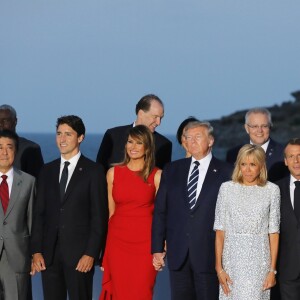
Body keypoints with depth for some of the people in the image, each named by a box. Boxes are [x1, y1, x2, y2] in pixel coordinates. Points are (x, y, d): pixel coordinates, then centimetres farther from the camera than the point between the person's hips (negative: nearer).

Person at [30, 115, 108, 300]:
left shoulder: (94, 171, -1)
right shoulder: (47, 171, 13)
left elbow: (99, 216, -5)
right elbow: (39, 213, 11)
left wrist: (91, 253, -12)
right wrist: (36, 251, 3)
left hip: (79, 254, -4)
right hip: (49, 254, 4)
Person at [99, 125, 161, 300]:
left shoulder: (157, 176, 0)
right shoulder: (113, 173, 7)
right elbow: (110, 211, 10)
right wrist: (105, 247, 7)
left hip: (145, 244, -2)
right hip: (118, 242, 2)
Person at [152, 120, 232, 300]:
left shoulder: (225, 173, -2)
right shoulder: (172, 170, 10)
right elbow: (160, 211, 9)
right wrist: (157, 248, 4)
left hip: (209, 254, -3)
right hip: (178, 254, 3)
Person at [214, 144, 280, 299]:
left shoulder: (271, 190, 1)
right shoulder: (227, 188, 2)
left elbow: (273, 232, 3)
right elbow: (220, 231, 2)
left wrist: (272, 269, -3)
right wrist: (219, 268, -3)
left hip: (258, 261, -1)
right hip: (232, 259, 1)